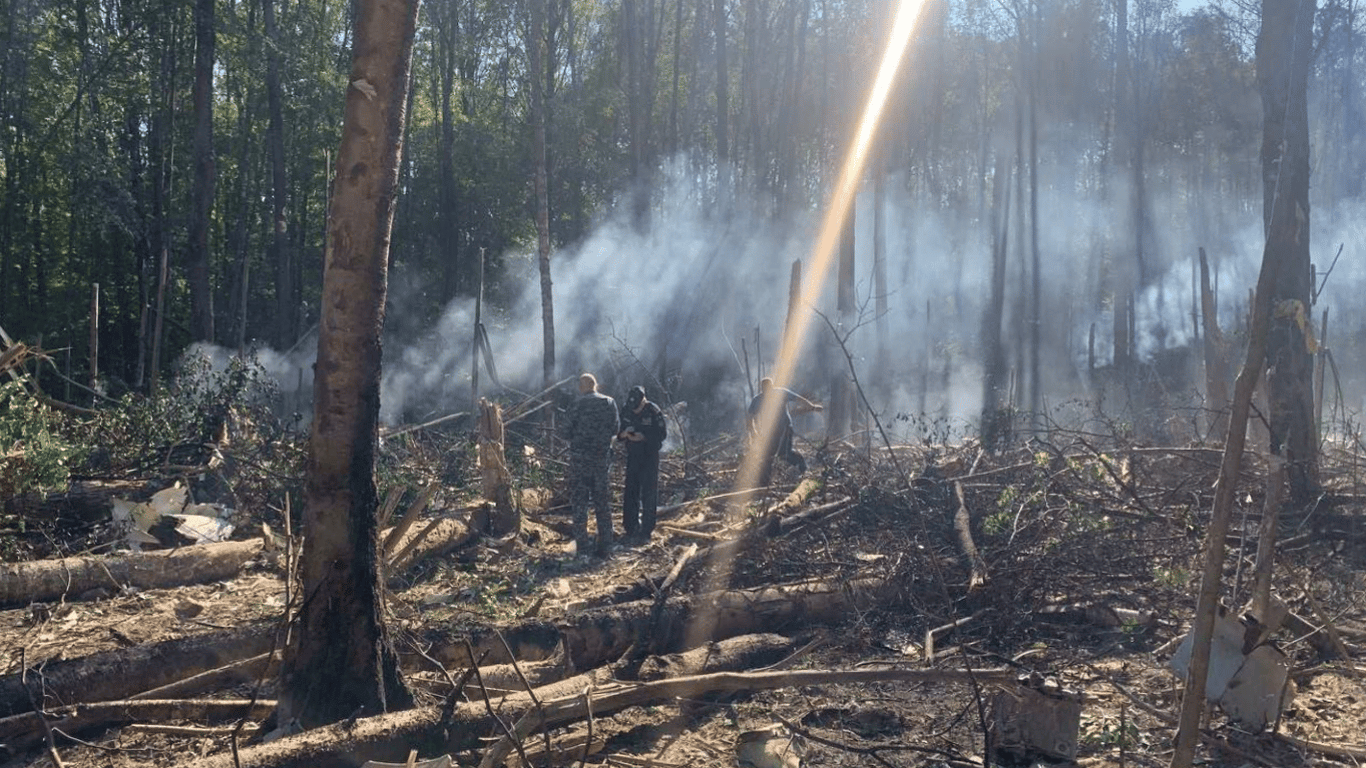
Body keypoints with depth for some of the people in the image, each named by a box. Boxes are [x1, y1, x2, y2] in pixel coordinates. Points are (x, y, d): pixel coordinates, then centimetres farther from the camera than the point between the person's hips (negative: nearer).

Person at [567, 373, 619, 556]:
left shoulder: (577, 406, -10)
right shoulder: (610, 403, 2)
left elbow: (570, 432, -5)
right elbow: (614, 430, 6)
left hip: (580, 457, -3)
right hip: (602, 456, 4)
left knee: (579, 501, 4)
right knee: (602, 501, 12)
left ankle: (581, 546, 2)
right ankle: (605, 545, 14)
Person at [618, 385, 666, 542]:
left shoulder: (653, 411, -12)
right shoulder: (626, 412, 1)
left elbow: (663, 433, -11)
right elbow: (618, 434, 7)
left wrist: (644, 437, -21)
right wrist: (624, 433, -16)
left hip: (649, 457, -5)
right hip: (632, 457, 5)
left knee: (648, 494, -4)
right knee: (631, 492, 6)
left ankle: (646, 531, 1)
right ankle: (631, 527, 16)